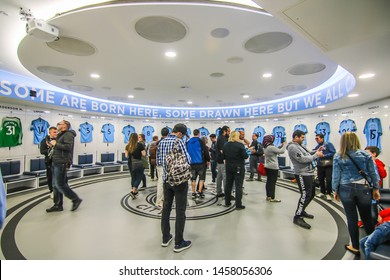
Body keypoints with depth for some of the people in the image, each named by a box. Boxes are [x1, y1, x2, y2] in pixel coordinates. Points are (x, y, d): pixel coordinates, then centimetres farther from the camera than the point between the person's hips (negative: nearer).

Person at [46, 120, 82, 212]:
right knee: (55, 185, 11)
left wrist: (56, 144, -17)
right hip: (56, 163, 10)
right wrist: (52, 144, 8)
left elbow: (68, 147, -25)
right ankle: (58, 205, 21)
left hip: (61, 163, -10)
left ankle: (76, 200, 6)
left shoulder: (68, 134, -11)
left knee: (60, 185, -8)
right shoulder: (61, 135, 20)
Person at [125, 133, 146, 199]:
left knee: (133, 178, 15)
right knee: (139, 177, 6)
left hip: (130, 163, 5)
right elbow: (144, 154, -10)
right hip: (138, 163, -4)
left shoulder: (128, 146, 3)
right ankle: (133, 191, -6)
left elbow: (127, 156, 5)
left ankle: (135, 191, 25)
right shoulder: (140, 144, -9)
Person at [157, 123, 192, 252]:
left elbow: (159, 160, 12)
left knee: (166, 208, 15)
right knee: (180, 211, 2)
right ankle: (179, 243, 10)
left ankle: (165, 238, 27)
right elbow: (188, 160, -17)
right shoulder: (179, 141, -14)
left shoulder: (162, 142, 6)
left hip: (166, 178, 7)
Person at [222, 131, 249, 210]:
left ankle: (227, 202, 24)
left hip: (229, 167, 6)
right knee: (238, 185, 1)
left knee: (228, 184, 15)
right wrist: (247, 153, 5)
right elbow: (245, 156, -15)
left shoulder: (225, 145, 2)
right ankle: (238, 205, 5)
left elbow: (223, 156, 7)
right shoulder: (240, 145, -15)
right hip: (238, 167, -5)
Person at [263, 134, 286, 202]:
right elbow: (281, 151, -17)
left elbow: (276, 150, 19)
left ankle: (268, 196, 20)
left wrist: (281, 145, 9)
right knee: (273, 182, -3)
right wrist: (284, 144, -1)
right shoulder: (271, 147, -19)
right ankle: (272, 198, 3)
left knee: (269, 181, 13)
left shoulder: (266, 148, 10)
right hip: (273, 167, -9)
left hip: (268, 167, 9)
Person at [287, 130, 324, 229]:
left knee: (311, 194, 19)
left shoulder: (300, 145, 16)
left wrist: (316, 152, 0)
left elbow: (308, 156, 17)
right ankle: (297, 217, 4)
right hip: (302, 175, -10)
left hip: (309, 173, 10)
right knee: (305, 195, -6)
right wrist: (316, 155, -12)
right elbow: (302, 159, -22)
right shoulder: (292, 147, -15)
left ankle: (302, 210, 35)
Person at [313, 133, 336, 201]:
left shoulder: (328, 144, -8)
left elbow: (333, 152, -15)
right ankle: (322, 192, 26)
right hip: (320, 165, 5)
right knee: (320, 179, 11)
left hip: (328, 165, -5)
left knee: (328, 180, -3)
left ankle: (328, 194, 11)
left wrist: (324, 155, -18)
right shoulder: (317, 146, 6)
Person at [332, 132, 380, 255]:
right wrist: (376, 189, 13)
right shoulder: (365, 154, -1)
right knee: (367, 218, 14)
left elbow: (336, 175, -3)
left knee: (352, 219, 8)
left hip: (346, 189, -1)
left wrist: (335, 191, 7)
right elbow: (373, 173, 3)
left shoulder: (338, 157, -5)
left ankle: (355, 247, 20)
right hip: (363, 188, 2)